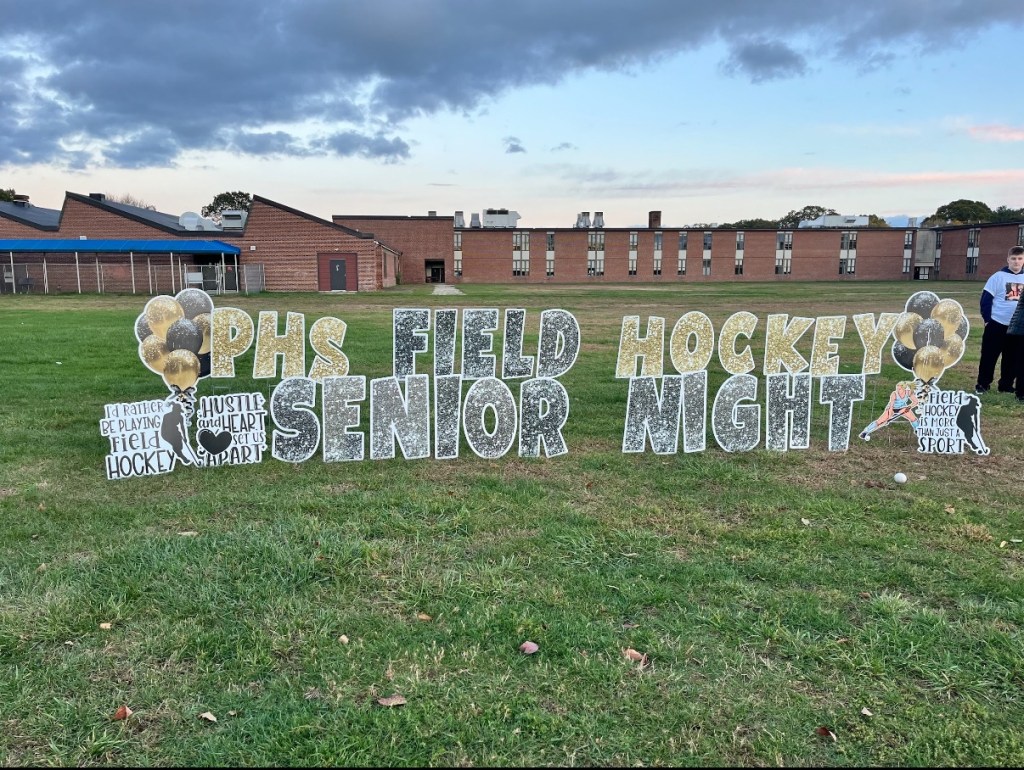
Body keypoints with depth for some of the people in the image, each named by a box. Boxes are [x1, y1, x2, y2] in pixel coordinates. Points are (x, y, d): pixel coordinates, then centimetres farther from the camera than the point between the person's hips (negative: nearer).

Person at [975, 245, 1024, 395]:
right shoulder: (998, 277, -6)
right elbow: (986, 299, -5)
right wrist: (987, 318, -9)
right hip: (997, 324, -4)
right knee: (989, 356, 1)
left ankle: (1006, 385, 20)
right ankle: (983, 384, 11)